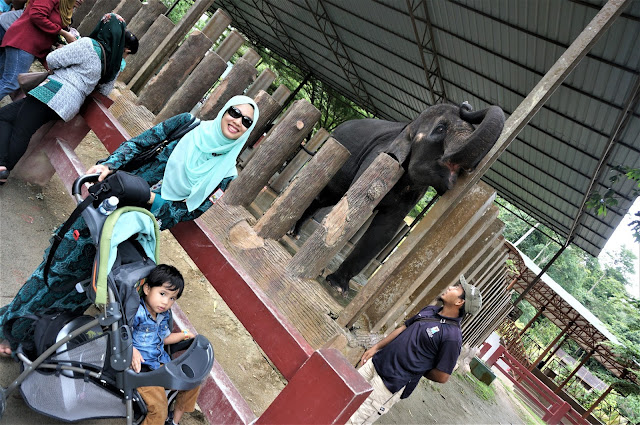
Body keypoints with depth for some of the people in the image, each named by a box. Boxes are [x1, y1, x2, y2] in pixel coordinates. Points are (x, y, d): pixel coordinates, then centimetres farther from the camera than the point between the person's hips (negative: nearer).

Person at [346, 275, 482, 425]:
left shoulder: (452, 336, -18)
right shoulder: (430, 310, 6)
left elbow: (442, 377, -15)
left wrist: (417, 370, 0)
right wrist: (375, 348, 12)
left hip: (390, 384, -7)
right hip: (377, 361, 7)